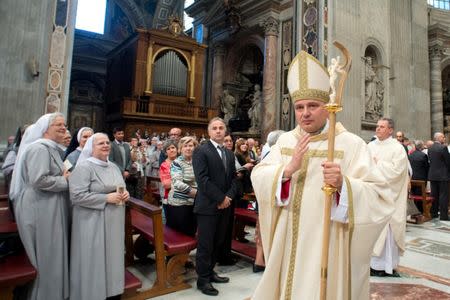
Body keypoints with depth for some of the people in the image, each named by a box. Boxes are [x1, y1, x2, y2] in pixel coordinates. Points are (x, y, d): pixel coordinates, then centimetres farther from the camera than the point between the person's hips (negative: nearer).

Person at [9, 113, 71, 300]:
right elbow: (39, 180, -27)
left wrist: (65, 176, 5)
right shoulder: (39, 148, -17)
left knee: (52, 253, 19)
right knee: (46, 255, 3)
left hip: (51, 208, 10)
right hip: (41, 210, -10)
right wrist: (65, 180, -14)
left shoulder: (52, 148, 16)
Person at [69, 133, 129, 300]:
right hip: (93, 222, -7)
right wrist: (106, 198, -21)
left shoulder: (114, 167, 11)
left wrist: (125, 194, -3)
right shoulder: (84, 167, -11)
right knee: (95, 260, 3)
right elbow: (77, 196, -20)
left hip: (114, 221, 7)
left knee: (112, 257, 15)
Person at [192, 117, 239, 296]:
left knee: (218, 243, 15)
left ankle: (209, 272, 31)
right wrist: (221, 198, -15)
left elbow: (233, 178, 12)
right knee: (205, 245, 2)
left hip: (225, 206, 7)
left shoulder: (229, 154, 14)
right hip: (208, 206, -6)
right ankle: (203, 279, 17)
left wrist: (229, 197, -6)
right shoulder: (201, 151, -8)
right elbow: (202, 179, -17)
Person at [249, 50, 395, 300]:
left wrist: (343, 184, -33)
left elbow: (379, 197, -15)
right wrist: (288, 169, -22)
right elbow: (258, 177, -5)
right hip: (288, 245, 4)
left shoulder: (351, 144, -10)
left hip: (328, 248, -4)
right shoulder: (285, 141, 4)